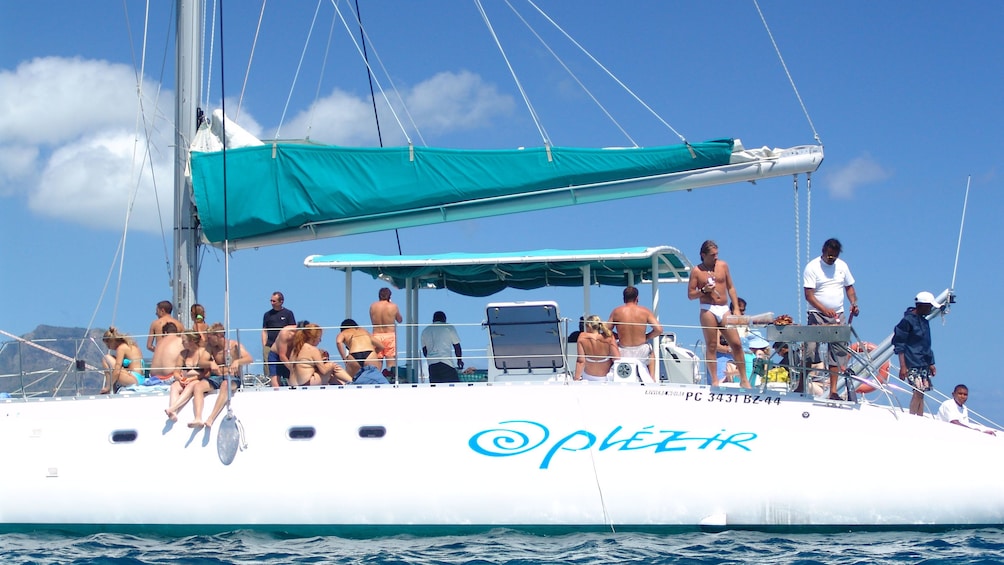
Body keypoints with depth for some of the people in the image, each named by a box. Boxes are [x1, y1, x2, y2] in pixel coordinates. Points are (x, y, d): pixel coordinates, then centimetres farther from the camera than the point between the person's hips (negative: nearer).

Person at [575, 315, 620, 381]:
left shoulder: (582, 337, -16)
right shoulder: (609, 337, -18)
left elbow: (580, 361, -15)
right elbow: (616, 358, -18)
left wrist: (576, 378, -10)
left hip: (588, 376, 2)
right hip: (605, 377, -2)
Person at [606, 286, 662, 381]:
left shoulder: (616, 312, -5)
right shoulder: (645, 311, -6)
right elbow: (659, 330, -9)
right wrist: (646, 337, 7)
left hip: (623, 353, -1)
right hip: (641, 352, 1)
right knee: (651, 352, 39)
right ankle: (652, 378, 36)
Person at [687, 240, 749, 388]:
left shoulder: (723, 265, 12)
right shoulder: (697, 271, 2)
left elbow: (731, 287, 16)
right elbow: (690, 294, 4)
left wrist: (736, 308, 8)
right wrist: (703, 291, -14)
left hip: (724, 310, 3)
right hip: (708, 310, -3)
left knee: (737, 344, -3)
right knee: (711, 347, -2)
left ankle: (744, 380, 3)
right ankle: (715, 381, 2)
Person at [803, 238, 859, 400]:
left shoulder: (842, 266, 9)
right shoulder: (812, 267, -7)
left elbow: (849, 287, 19)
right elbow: (809, 295, -12)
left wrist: (854, 303, -1)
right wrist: (825, 310, -25)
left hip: (838, 316, 5)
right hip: (817, 315, -5)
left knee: (837, 352, 3)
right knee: (810, 349, -13)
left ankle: (833, 391, 7)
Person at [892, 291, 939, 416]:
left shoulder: (924, 321, 16)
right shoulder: (907, 320, -8)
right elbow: (899, 345, -10)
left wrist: (931, 364, 22)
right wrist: (903, 366, -15)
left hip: (924, 364, 8)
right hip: (913, 364, -8)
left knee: (921, 393, 4)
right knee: (918, 392, -15)